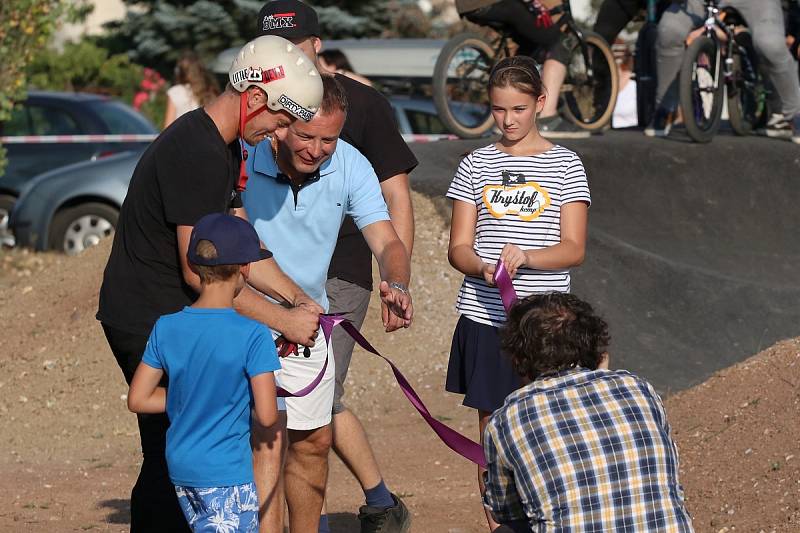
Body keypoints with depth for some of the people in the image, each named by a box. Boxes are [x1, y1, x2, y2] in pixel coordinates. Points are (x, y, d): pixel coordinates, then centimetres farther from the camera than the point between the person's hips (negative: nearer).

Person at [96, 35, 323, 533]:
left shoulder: (226, 149, 12)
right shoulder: (196, 154, -21)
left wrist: (296, 296, 5)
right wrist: (283, 320, -19)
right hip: (150, 323, -10)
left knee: (167, 459, 12)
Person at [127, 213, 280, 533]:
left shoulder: (166, 328, -1)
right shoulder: (253, 335, -16)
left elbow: (138, 400, 3)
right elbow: (267, 416, -16)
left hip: (180, 469, 6)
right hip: (226, 475, -6)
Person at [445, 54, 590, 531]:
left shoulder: (564, 165, 3)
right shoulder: (477, 165, 8)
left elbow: (574, 249, -3)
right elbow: (458, 247, 6)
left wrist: (526, 256, -22)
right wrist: (482, 268, -17)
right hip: (484, 318, 2)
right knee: (492, 431, 4)